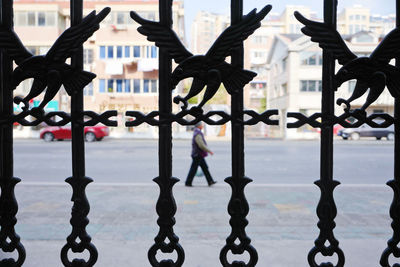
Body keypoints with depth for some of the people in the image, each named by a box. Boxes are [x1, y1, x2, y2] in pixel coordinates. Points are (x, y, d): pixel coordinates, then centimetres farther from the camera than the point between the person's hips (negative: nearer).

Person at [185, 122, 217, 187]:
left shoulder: (196, 133, 13)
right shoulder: (197, 134, -20)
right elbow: (202, 145, -26)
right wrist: (209, 151, -19)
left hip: (200, 155, 10)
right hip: (197, 155, -10)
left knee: (205, 168, 9)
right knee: (193, 169, -1)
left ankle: (210, 181, 11)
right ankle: (188, 183, 7)